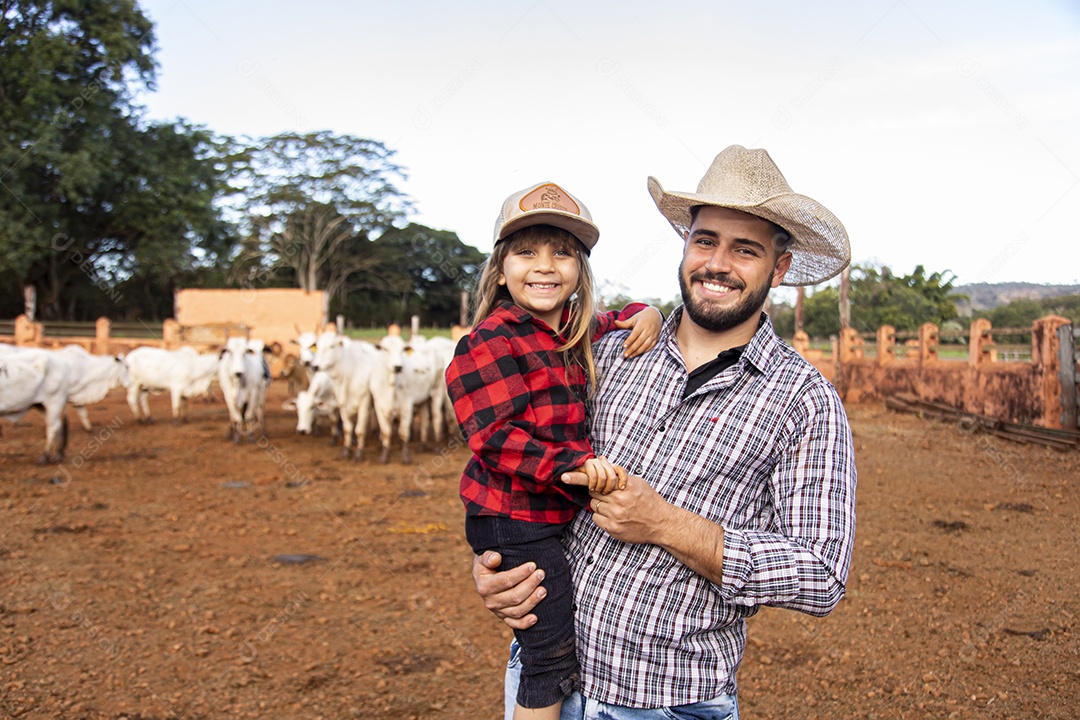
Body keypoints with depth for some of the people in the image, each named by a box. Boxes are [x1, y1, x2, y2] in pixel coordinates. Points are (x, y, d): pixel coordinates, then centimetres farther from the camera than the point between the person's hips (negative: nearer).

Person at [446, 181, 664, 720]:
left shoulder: (577, 333, 7)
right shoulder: (491, 342, -16)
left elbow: (616, 323, 27)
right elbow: (494, 438, -22)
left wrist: (645, 317, 3)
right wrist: (572, 463, -32)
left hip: (563, 514, 8)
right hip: (516, 523, -8)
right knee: (554, 657, -3)